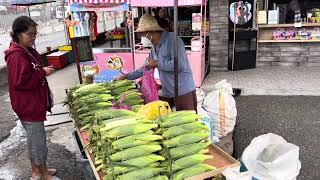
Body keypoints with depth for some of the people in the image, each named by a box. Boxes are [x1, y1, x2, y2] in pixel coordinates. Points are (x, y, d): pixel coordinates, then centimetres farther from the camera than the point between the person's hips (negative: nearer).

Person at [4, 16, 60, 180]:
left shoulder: (28, 51, 9)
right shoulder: (16, 56, -21)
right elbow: (21, 81, -26)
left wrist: (43, 71, 7)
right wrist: (43, 72, -19)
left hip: (35, 102, 10)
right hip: (29, 105, -10)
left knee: (33, 138, 21)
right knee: (38, 140, 3)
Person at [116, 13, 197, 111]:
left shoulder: (172, 39, -13)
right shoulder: (154, 47, 13)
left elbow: (180, 64, -24)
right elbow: (146, 67, 22)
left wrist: (158, 64, -13)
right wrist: (126, 76, 19)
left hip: (183, 91, -8)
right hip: (167, 93, 8)